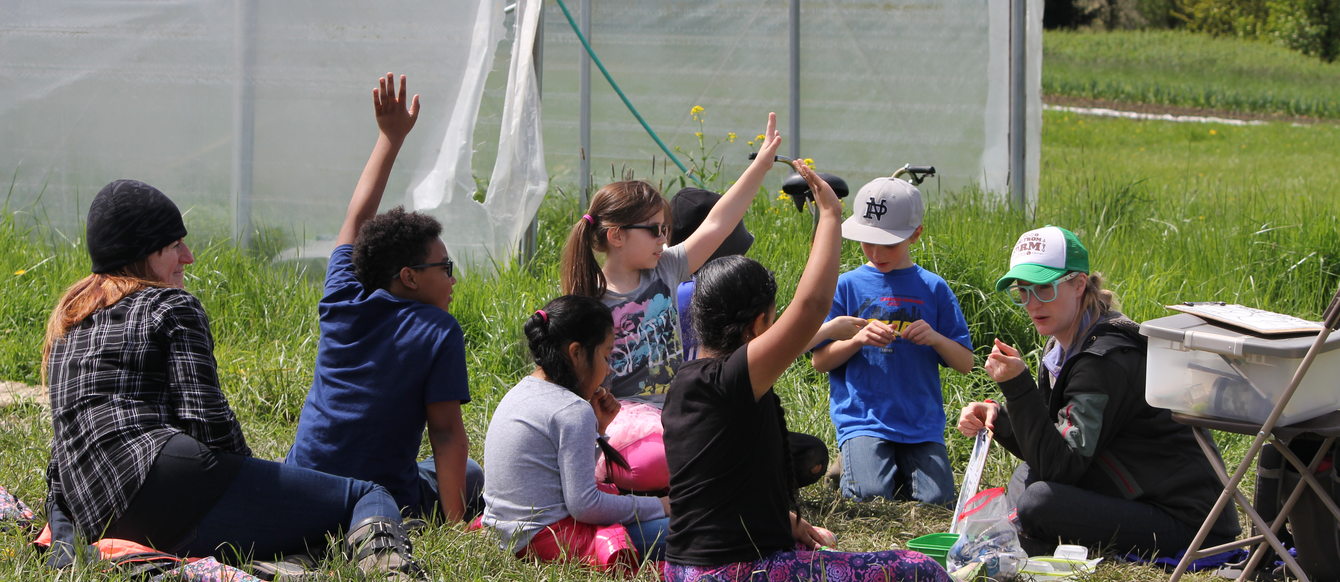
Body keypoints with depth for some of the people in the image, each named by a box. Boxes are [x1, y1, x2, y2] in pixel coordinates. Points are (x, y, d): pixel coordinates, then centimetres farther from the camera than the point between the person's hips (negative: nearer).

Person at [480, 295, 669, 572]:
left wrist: (596, 427, 13)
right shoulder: (573, 411, -15)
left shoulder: (517, 394, 13)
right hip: (549, 537, -10)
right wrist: (657, 506, -9)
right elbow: (584, 505, -19)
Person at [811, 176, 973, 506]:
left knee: (936, 499, -17)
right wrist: (857, 340, -14)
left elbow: (965, 364, 7)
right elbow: (820, 361, 5)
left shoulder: (933, 289, 6)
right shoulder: (848, 286, 4)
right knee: (872, 497, -23)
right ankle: (851, 465, 9)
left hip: (922, 424, 1)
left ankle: (903, 466, 13)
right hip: (862, 418, -1)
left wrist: (936, 339, -13)